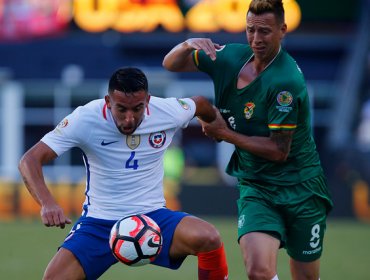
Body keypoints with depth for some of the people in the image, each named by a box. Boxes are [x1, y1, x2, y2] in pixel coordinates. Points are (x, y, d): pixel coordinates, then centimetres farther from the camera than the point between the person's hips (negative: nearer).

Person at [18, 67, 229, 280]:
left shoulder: (167, 112, -9)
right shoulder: (85, 119, -16)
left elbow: (200, 104, 15)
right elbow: (30, 160, -21)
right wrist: (47, 203, -38)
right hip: (99, 222, -1)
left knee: (209, 238, -28)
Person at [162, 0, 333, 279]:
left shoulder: (286, 83, -21)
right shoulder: (232, 56, -2)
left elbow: (278, 150, -18)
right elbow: (171, 64, 8)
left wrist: (224, 133, -14)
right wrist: (188, 45, -13)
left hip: (300, 190, -3)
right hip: (255, 187, 3)